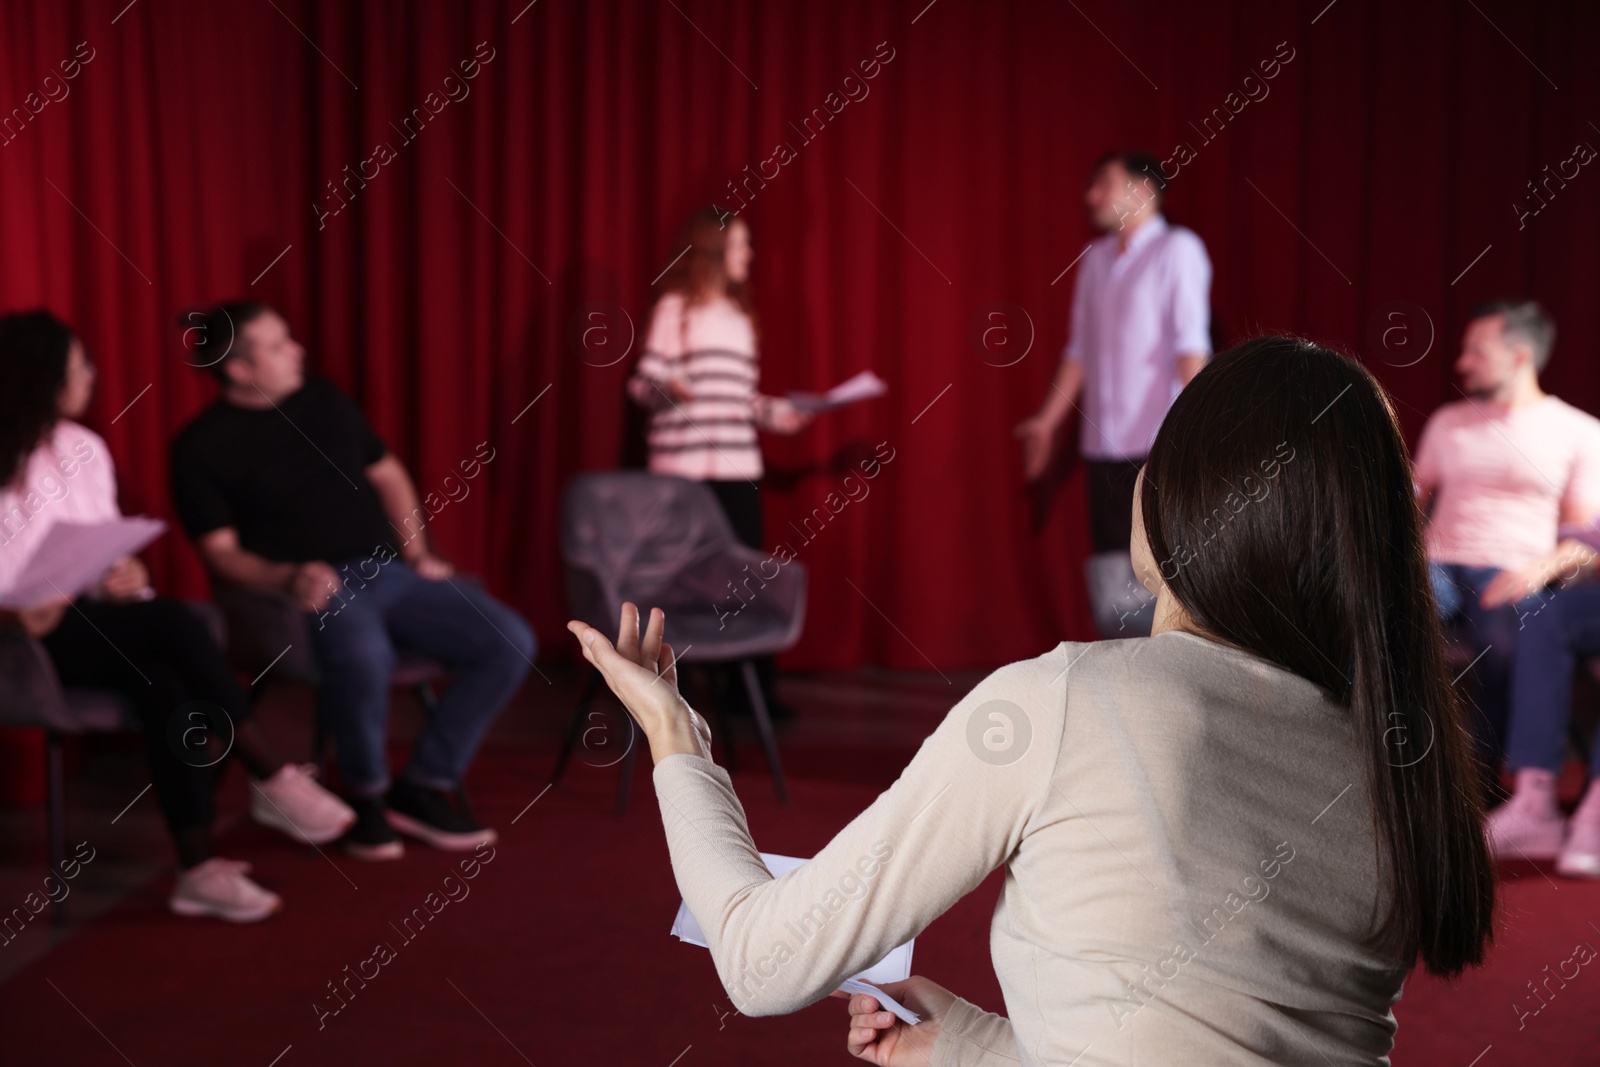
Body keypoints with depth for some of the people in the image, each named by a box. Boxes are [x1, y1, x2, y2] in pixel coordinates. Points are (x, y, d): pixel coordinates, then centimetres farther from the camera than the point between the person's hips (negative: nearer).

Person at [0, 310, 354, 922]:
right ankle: (273, 781, -21)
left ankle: (198, 869, -28)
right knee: (174, 623, -29)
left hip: (91, 624, 6)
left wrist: (126, 574, -7)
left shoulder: (85, 449, 10)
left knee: (163, 685, -28)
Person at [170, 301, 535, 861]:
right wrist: (289, 576, -22)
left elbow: (387, 475, 24)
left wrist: (416, 551, 9)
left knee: (510, 642, -15)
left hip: (389, 570, 6)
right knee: (363, 657, -41)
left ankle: (424, 786, -4)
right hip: (312, 590, -6)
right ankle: (367, 794, -12)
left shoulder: (324, 400, 16)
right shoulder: (202, 446, 1)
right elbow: (221, 553, -3)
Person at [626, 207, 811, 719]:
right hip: (684, 464, -6)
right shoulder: (675, 307, 0)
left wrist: (780, 413, 7)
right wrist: (668, 386, -26)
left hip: (739, 465, 6)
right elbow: (644, 381, -5)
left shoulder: (740, 314, 21)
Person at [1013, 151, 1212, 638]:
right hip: (1104, 445, 6)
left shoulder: (1177, 249, -3)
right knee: (1113, 588, 6)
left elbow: (1190, 342, -13)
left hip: (1160, 445, -6)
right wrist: (1047, 421, 16)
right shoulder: (1095, 259, 15)